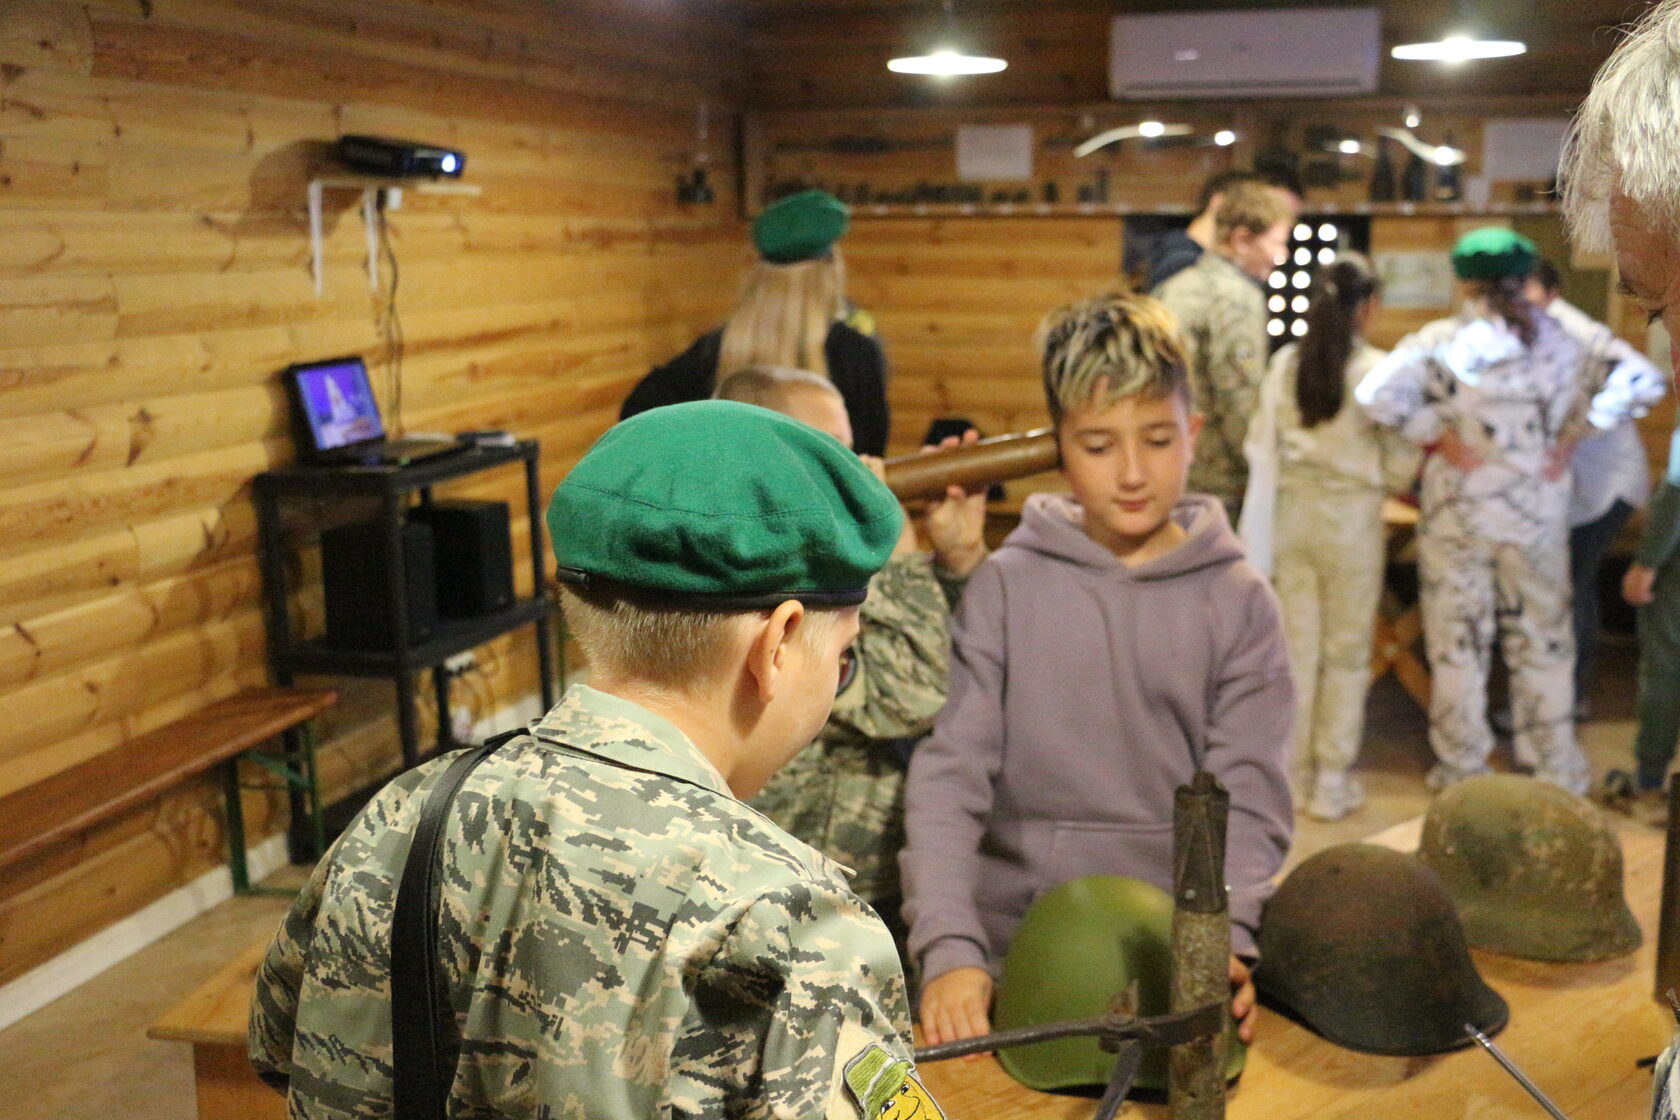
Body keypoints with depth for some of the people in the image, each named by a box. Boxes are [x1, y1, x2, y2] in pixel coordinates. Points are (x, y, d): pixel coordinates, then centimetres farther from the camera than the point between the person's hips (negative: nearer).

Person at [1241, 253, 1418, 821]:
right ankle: (1332, 781, 13)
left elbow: (1262, 449, 1)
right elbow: (1400, 463, -7)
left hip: (1293, 513, 3)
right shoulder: (1377, 369, -11)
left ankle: (1294, 772, 19)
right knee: (1347, 652, 8)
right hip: (1352, 517, -3)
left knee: (1297, 646, 11)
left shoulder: (1285, 364, -2)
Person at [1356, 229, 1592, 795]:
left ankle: (1461, 768, 20)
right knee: (1544, 639, 14)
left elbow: (1379, 394, -24)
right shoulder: (1561, 342, -2)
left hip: (1458, 509, -1)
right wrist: (1568, 440, 0)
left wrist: (1441, 438, -14)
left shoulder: (1440, 342, -11)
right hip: (1538, 512, 2)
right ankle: (1558, 767, 23)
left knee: (1457, 639, 11)